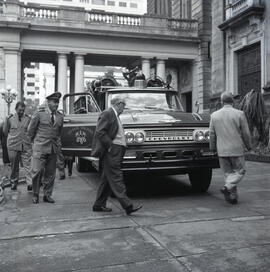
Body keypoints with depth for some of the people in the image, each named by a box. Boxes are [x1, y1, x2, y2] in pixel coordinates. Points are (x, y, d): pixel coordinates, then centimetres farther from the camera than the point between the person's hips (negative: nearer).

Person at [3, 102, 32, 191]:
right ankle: (14, 182, 22)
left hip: (26, 146, 0)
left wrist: (28, 139, 5)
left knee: (27, 165, -7)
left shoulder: (28, 118, 4)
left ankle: (30, 184, -12)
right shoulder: (9, 118, 4)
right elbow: (5, 131, 14)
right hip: (13, 146, 1)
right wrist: (12, 138, 12)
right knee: (14, 166, 9)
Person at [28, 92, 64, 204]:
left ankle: (47, 195, 18)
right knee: (37, 171, -6)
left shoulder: (60, 116, 8)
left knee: (50, 173, 6)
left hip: (53, 148, 4)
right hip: (40, 147, -4)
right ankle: (35, 195, 10)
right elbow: (31, 130, 7)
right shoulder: (39, 114, -3)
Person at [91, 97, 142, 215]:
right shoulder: (107, 114, -8)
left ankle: (99, 205, 19)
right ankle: (127, 206, -10)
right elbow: (99, 132, -18)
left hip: (116, 153, 10)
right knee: (116, 179, -9)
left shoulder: (115, 116, 21)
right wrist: (110, 146, -20)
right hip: (111, 152, -10)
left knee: (107, 180, 12)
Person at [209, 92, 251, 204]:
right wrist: (248, 145, 12)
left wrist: (212, 148, 17)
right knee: (239, 171, 11)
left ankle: (233, 196, 14)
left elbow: (212, 134, 6)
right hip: (236, 149, -3)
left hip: (222, 150, 3)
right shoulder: (239, 114, -7)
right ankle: (227, 187, -9)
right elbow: (246, 133, -3)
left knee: (228, 173, 13)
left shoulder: (214, 115, 1)